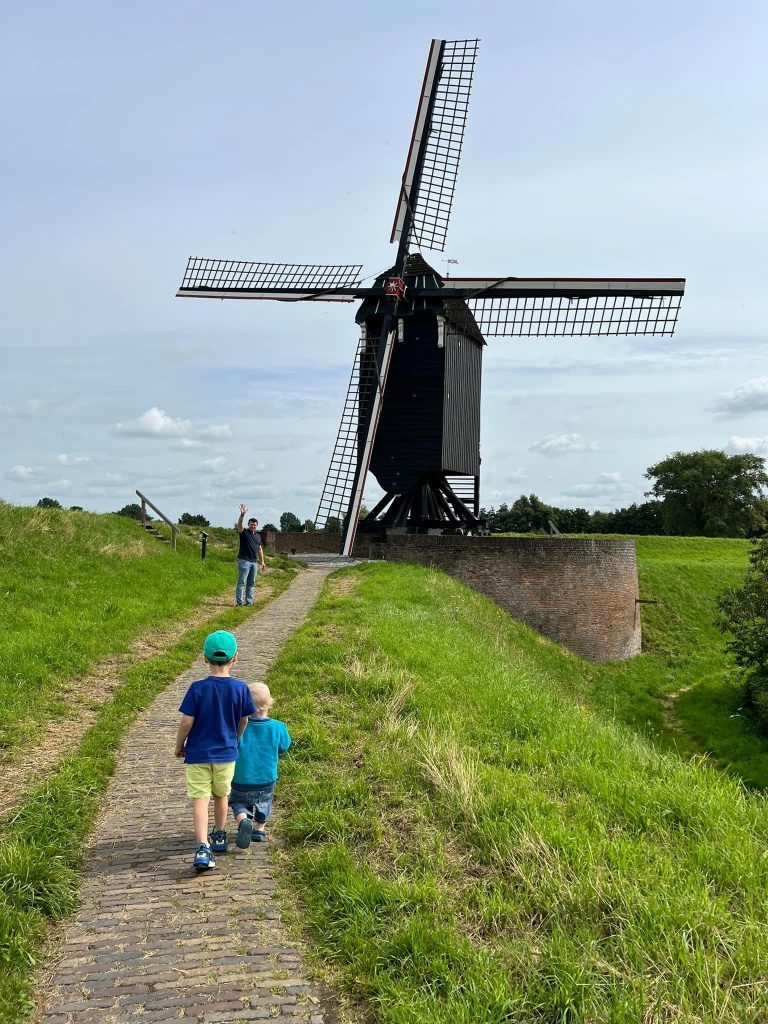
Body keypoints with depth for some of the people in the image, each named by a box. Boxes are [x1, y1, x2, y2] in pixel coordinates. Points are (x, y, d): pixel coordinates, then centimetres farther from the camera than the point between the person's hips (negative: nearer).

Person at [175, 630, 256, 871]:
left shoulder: (198, 688, -15)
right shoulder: (240, 688, -9)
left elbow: (186, 721, -13)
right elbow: (244, 721, 3)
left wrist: (179, 745, 5)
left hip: (198, 753, -2)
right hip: (226, 753, 2)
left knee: (200, 799, 0)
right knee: (221, 795, 21)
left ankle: (203, 848, -13)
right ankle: (219, 837, 38)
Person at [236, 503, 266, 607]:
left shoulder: (257, 536, 17)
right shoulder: (244, 532, -1)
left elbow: (260, 549, 22)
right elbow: (239, 525, -21)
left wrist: (262, 561, 18)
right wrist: (242, 515, -37)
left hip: (254, 562, 7)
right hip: (244, 561, -7)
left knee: (251, 583, 9)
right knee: (241, 582, -7)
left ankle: (249, 601, 13)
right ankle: (239, 602, -7)